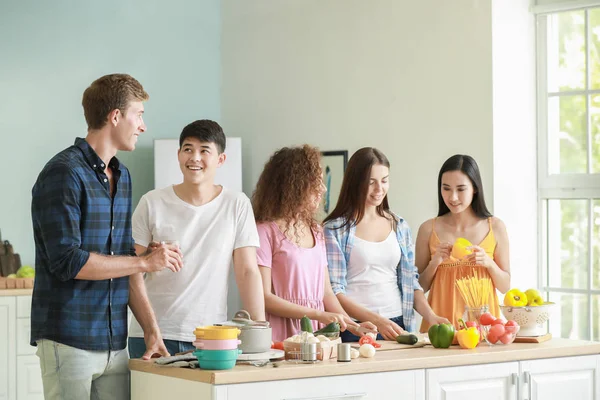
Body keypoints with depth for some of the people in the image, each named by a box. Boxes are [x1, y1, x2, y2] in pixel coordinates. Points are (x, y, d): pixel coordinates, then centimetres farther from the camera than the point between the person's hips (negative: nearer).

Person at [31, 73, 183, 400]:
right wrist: (144, 262, -14)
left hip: (114, 342, 7)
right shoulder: (63, 174, -11)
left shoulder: (122, 176, 16)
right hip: (69, 340, -7)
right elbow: (67, 261, -18)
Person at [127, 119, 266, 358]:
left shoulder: (237, 205, 2)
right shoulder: (152, 203, 1)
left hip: (211, 338, 0)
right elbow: (133, 271, 0)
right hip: (153, 336, 0)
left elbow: (247, 271, 1)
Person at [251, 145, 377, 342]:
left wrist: (353, 326, 4)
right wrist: (318, 315, -11)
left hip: (316, 337, 6)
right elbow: (263, 297, -10)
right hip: (281, 340, -6)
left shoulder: (316, 231, 14)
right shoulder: (266, 231, -6)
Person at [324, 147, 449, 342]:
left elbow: (410, 281, 16)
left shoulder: (400, 227, 13)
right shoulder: (335, 229, -3)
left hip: (398, 327, 4)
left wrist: (430, 316, -1)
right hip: (355, 330, -4)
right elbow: (334, 291, -8)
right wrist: (377, 320, -18)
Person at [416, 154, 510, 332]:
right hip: (441, 320, 0)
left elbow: (505, 286, 7)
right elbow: (419, 287, 7)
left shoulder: (495, 227, 2)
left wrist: (489, 263, -9)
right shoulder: (429, 229, 1)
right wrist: (434, 263, -8)